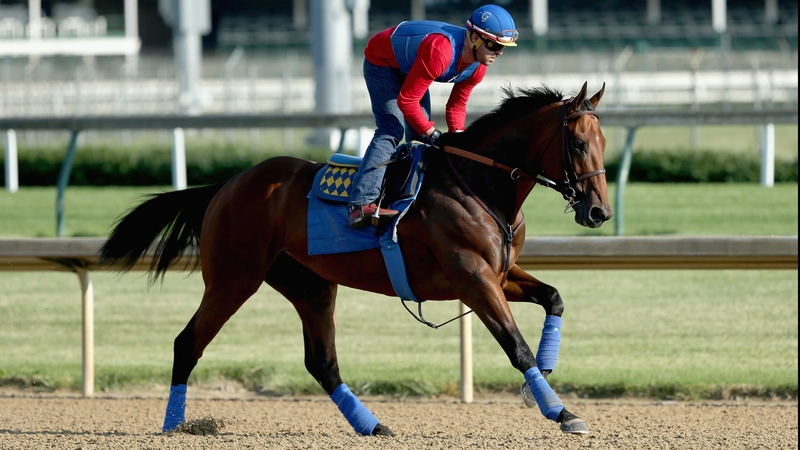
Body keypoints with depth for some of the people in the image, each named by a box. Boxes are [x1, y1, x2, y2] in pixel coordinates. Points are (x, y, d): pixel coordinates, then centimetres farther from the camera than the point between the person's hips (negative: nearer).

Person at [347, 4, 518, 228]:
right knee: (390, 131, -23)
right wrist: (431, 132, -30)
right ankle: (362, 205, -33)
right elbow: (406, 100, -36)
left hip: (409, 68, 9)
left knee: (420, 136, 2)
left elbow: (457, 104, 0)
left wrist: (457, 134, -16)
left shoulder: (478, 66, -14)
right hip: (382, 63, -9)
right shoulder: (439, 52, -42)